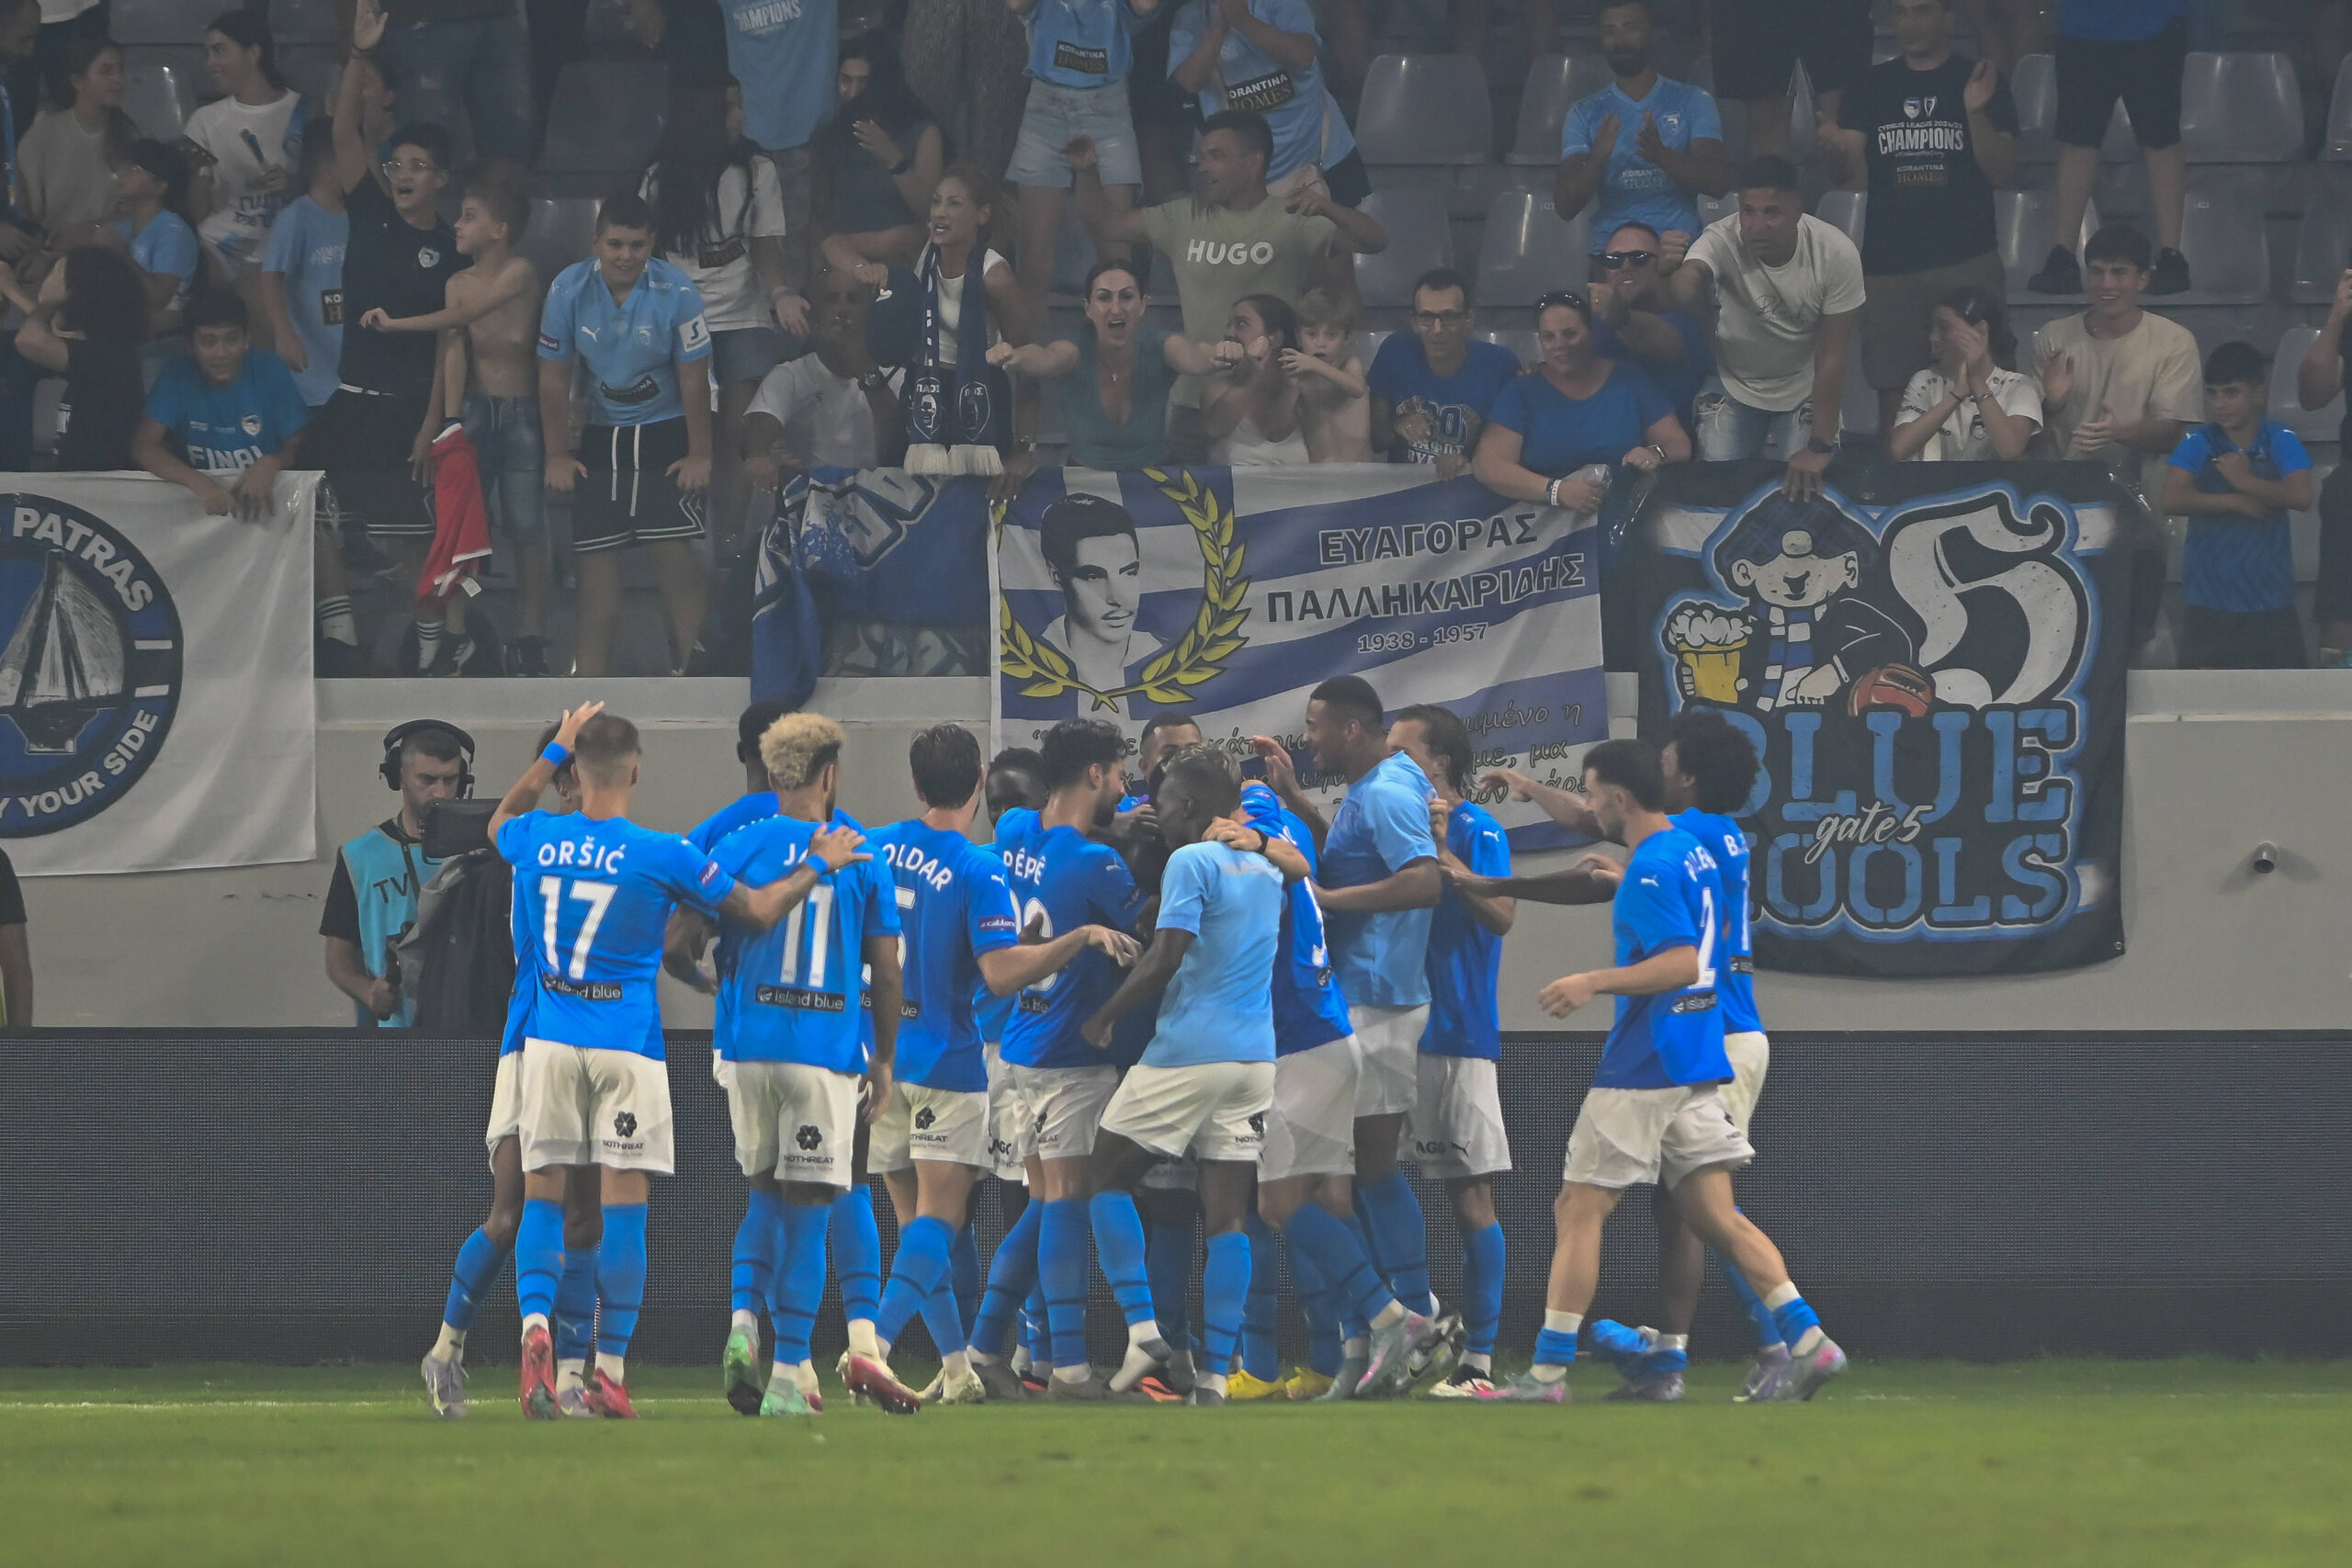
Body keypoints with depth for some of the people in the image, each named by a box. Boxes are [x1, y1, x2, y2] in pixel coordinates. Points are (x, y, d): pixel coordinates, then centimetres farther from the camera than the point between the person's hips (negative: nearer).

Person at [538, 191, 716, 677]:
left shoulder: (675, 292, -15)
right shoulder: (569, 290, -9)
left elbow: (693, 377, -7)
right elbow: (553, 376, 0)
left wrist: (699, 454, -5)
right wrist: (557, 455, 1)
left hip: (665, 435, -2)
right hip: (601, 433, 2)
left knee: (674, 547, -11)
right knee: (595, 554, -1)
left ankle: (688, 668, -8)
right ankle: (589, 678, 4)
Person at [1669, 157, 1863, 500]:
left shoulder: (1836, 253, -27)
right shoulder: (1723, 240, -28)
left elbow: (1831, 355, -21)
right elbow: (1688, 287, -53)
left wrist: (1819, 447, -22)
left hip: (1807, 390, 0)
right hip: (1734, 382, 0)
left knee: (1808, 485, -11)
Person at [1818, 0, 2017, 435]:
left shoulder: (1979, 81, 6)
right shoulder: (1872, 86, 13)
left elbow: (2002, 171, -1)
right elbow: (1855, 172, 5)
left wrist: (1976, 113, -18)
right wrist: (1839, 151, -19)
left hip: (1968, 263, -2)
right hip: (1888, 264, 2)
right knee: (1894, 399, -1)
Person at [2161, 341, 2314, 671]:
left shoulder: (2280, 442, 2)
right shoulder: (2198, 444, 1)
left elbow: (2301, 497, -12)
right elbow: (2173, 499, -12)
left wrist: (2247, 482, -17)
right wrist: (2233, 502, -15)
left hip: (2269, 598, 0)